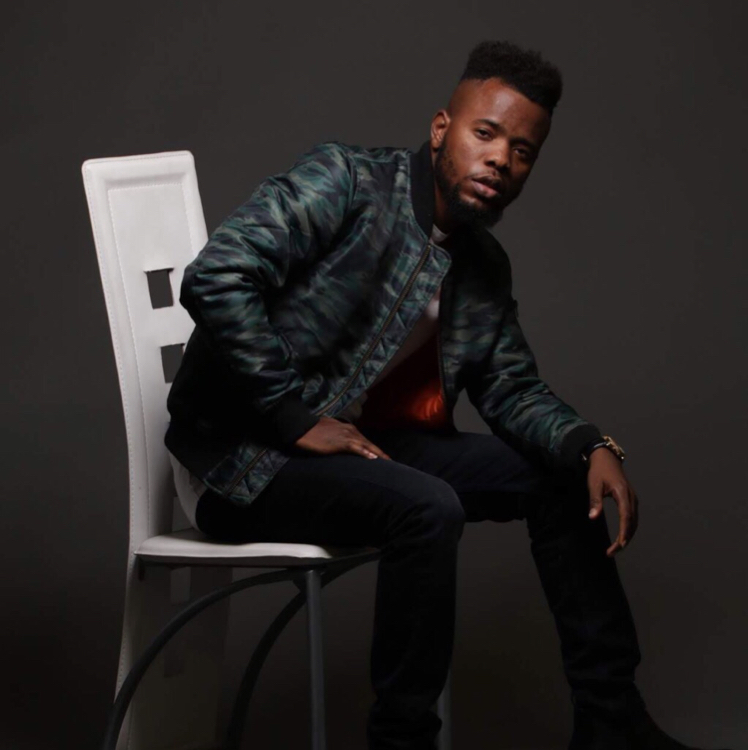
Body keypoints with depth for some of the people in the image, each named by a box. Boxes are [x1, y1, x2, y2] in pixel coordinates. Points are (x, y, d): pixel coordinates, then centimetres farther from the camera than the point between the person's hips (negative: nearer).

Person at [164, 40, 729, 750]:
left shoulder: (485, 266, 8)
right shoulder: (345, 181, -16)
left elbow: (513, 391, 15)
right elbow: (214, 279, -27)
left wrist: (591, 449, -6)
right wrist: (296, 419, -24)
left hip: (362, 440, 9)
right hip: (241, 458, -9)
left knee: (556, 474, 6)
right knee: (426, 507, -32)